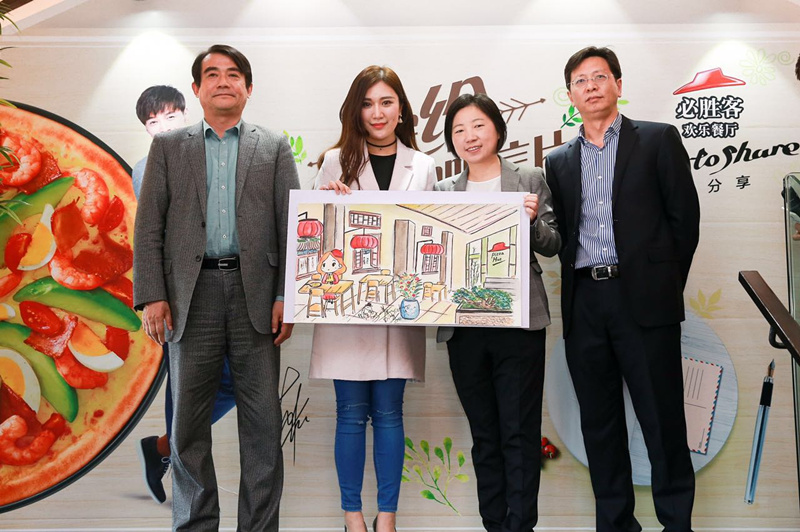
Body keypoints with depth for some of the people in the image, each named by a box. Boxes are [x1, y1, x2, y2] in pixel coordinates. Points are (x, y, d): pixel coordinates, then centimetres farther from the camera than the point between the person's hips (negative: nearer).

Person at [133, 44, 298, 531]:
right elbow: (149, 227, 6)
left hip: (255, 294, 0)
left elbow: (292, 226, 5)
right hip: (193, 294, 1)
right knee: (189, 422, 5)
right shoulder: (168, 147, 13)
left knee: (263, 422, 2)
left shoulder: (274, 148, 12)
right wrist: (152, 296, -4)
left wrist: (287, 297, -4)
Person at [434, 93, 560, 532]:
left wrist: (532, 220, -15)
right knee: (483, 433, 11)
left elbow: (552, 245, 4)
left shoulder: (530, 181, 5)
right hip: (462, 326, 3)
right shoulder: (443, 192, 11)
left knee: (519, 431, -1)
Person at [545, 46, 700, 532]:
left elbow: (684, 217, 2)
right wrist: (579, 284, 2)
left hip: (643, 300, -3)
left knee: (662, 416, 0)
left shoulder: (658, 140, 5)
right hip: (584, 304, 4)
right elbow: (562, 233, 14)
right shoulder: (559, 161, 15)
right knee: (599, 422, 9)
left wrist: (664, 286, 0)